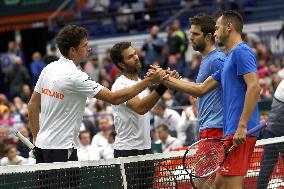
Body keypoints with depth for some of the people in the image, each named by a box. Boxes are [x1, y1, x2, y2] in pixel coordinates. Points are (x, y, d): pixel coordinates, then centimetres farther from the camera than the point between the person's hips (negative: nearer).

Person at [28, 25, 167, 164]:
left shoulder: (48, 69, 7)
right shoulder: (75, 77, -18)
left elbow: (33, 105, 13)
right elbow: (114, 98, -19)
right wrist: (149, 81, -17)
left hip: (42, 144, 9)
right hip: (62, 148, -9)